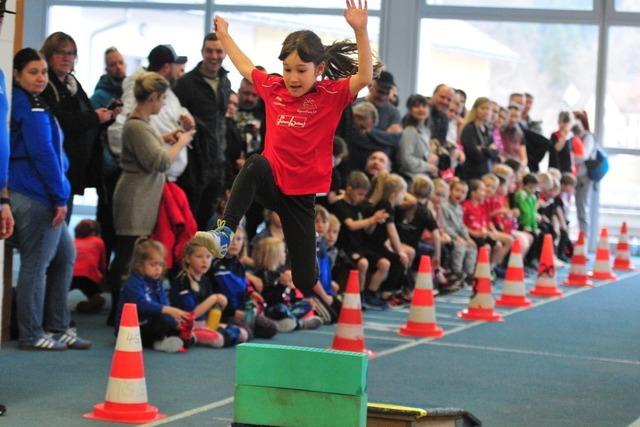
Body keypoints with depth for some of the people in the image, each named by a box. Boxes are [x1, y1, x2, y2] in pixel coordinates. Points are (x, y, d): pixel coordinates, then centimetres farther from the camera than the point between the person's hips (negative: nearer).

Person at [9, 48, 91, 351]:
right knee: (36, 263, -4)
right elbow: (43, 153, -17)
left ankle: (57, 328, 19)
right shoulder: (32, 109, -12)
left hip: (41, 197, 10)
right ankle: (31, 335, 2)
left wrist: (59, 195, 15)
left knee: (64, 256, 15)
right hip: (36, 197, -10)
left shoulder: (30, 104, 18)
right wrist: (59, 197, -14)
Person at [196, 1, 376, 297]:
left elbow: (365, 77, -24)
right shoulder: (274, 88, 5)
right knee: (256, 163, -37)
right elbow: (245, 67, 24)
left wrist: (360, 30, -35)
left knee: (305, 280, 1)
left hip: (301, 194, -2)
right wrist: (224, 35, 31)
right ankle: (224, 234, -42)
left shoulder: (331, 95, -6)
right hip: (271, 184, 2)